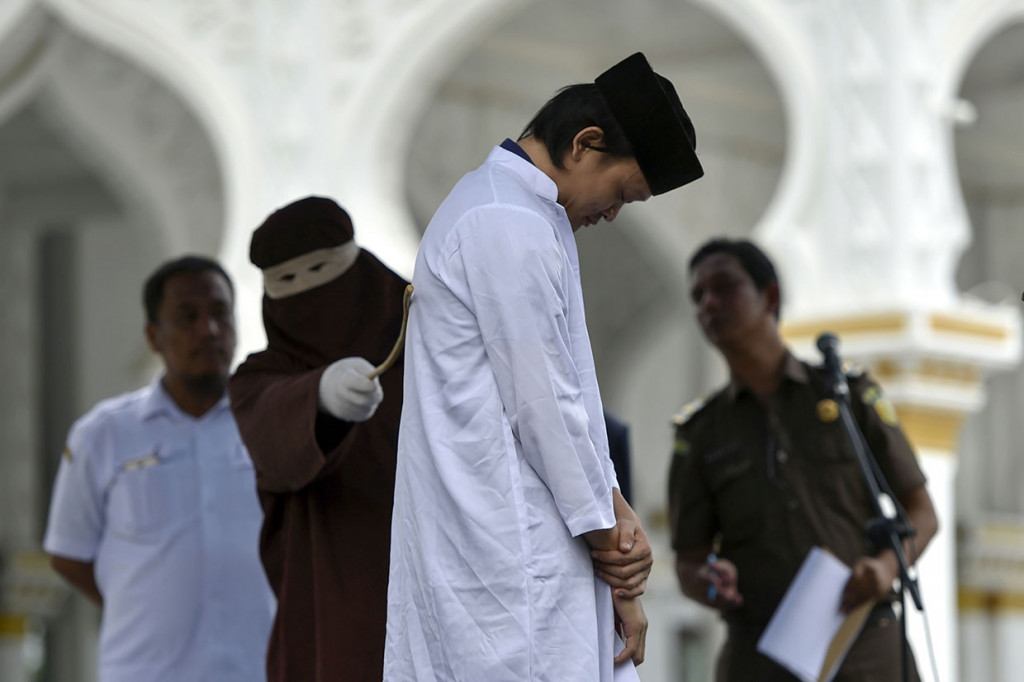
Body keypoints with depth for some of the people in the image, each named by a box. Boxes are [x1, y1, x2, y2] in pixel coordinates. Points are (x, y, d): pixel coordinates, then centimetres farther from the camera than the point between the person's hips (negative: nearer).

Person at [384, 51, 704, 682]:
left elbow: (568, 387, 20)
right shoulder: (510, 229, -15)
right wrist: (614, 558, -6)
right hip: (506, 552, -10)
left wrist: (616, 508, 8)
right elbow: (542, 405, -15)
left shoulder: (508, 211, 18)